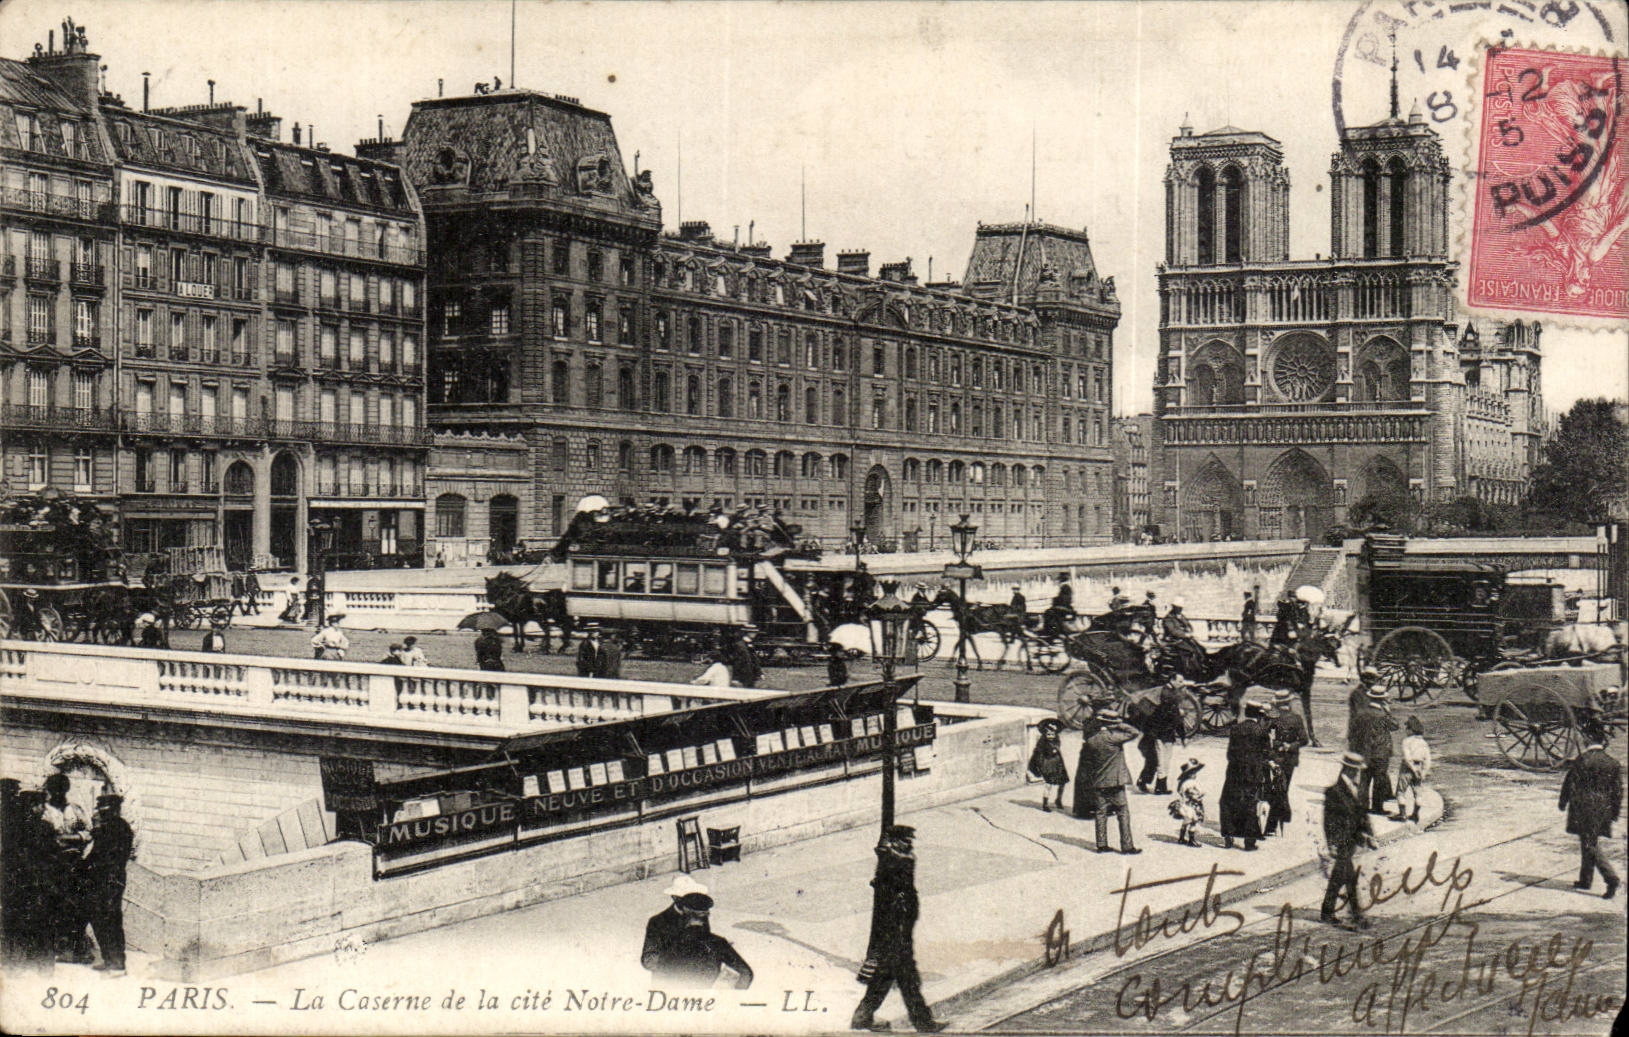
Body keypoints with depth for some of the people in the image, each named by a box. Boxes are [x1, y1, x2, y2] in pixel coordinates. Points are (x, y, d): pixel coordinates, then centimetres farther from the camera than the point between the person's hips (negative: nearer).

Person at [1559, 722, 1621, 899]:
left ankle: (1611, 878, -18)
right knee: (1589, 844, 17)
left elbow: (1570, 783, -9)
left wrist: (1563, 802, 5)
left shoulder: (1583, 759, -13)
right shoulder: (1613, 763, 3)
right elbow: (1618, 790, 7)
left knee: (1590, 847, -4)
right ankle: (1586, 879, 25)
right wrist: (1614, 813, 15)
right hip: (1603, 810, 6)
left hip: (1584, 808, -6)